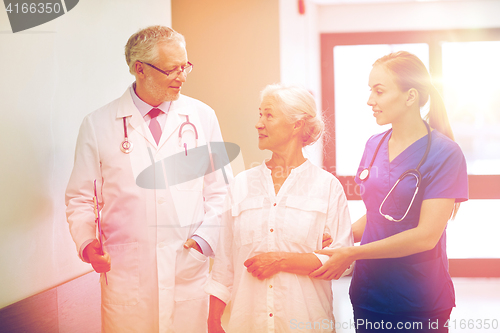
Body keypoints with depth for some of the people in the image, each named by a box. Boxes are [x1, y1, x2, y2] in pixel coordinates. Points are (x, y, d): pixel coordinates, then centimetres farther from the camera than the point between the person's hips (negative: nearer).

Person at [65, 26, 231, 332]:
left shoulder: (202, 117, 4)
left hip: (189, 270, 1)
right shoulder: (98, 125, 1)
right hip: (125, 271, -1)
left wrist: (204, 238, -4)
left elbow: (220, 190, 8)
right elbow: (81, 198, 8)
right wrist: (87, 243, -7)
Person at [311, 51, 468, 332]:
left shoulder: (444, 153, -13)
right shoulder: (374, 145, 6)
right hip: (369, 293, 5)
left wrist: (352, 253, -17)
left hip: (418, 303, -5)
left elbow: (426, 235, -18)